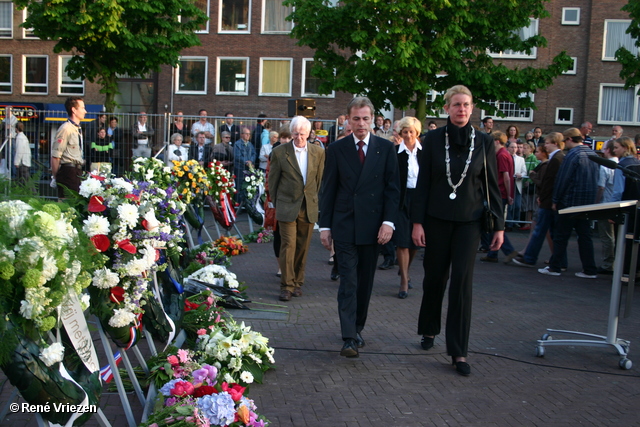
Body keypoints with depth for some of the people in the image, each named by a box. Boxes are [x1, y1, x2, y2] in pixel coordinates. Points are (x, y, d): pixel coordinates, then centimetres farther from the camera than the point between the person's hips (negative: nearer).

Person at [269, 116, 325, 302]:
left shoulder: (318, 152, 3)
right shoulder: (280, 152, -2)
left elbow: (320, 180, 12)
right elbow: (273, 181, 5)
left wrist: (314, 200, 13)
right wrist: (276, 204, 6)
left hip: (309, 207, 3)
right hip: (287, 206, -2)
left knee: (303, 247, 8)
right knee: (288, 245, -7)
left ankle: (297, 283, 21)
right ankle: (286, 285, 0)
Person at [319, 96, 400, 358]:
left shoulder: (386, 148, 4)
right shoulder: (336, 149, 3)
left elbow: (393, 188, 2)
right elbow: (328, 190, 5)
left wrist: (388, 222, -8)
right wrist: (325, 226, 2)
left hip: (372, 225, 1)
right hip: (344, 225, -1)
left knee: (365, 282, 10)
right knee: (348, 282, -6)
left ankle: (357, 329, 26)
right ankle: (349, 338, -7)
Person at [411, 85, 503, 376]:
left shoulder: (483, 143, 1)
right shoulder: (434, 139, -1)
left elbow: (492, 186, 4)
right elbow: (423, 183, -1)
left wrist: (499, 225, 1)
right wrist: (417, 221, -6)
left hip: (469, 221, 0)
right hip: (437, 219, 0)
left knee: (462, 282, -5)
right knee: (434, 276, 10)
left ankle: (458, 351, 0)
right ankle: (429, 330, 34)